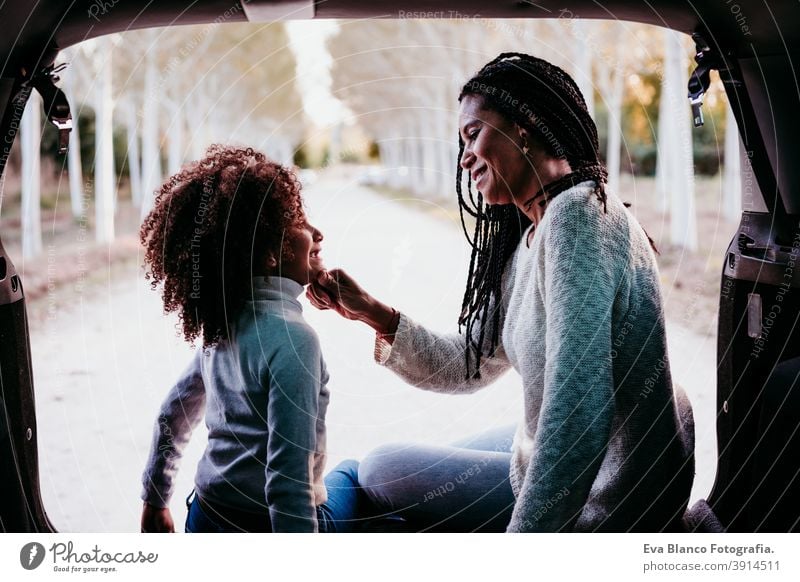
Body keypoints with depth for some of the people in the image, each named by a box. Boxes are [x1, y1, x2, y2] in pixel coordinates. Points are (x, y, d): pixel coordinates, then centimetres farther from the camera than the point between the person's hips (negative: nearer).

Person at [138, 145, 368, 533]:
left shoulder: (222, 322, 2)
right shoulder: (293, 338, -24)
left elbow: (174, 413, 14)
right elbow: (288, 480, -27)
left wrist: (154, 501, 26)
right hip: (263, 526, -7)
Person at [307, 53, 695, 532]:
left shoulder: (576, 216, -25)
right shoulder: (528, 239, 6)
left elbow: (576, 416, -32)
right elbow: (466, 366, 10)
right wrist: (371, 312, -1)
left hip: (600, 505, -9)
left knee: (381, 473, 7)